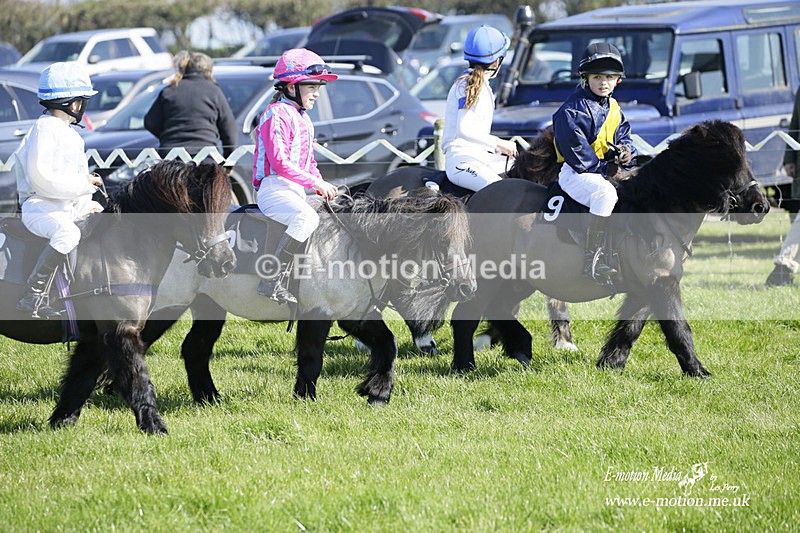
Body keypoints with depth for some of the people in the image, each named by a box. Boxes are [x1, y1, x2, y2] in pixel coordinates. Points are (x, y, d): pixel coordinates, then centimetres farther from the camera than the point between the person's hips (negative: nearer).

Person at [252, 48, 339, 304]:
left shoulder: (304, 119, 22)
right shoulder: (277, 114, -9)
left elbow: (309, 163, 26)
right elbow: (278, 162, -19)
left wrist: (322, 186, 6)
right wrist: (314, 183, -21)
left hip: (296, 191, 10)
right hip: (273, 188, -10)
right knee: (307, 217, -34)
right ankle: (272, 281, -34)